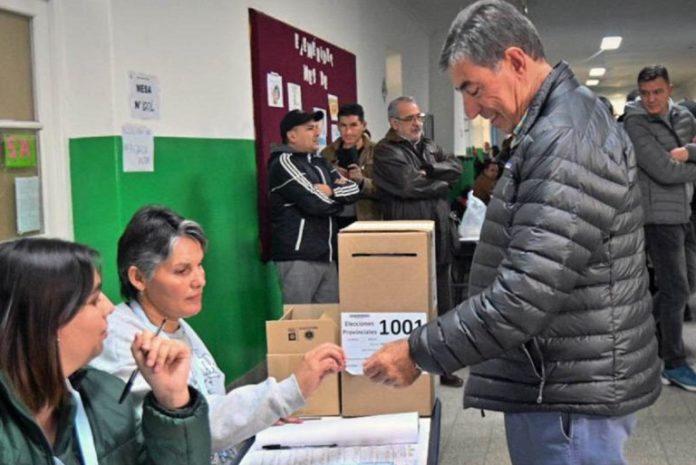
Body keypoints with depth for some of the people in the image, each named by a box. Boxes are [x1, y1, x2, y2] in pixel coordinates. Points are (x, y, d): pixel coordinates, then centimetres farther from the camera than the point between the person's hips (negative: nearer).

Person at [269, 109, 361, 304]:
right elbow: (315, 203, -17)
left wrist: (331, 191, -11)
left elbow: (353, 189, 9)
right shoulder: (283, 162, -8)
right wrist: (338, 201, 3)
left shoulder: (319, 162, 17)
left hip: (326, 255, 8)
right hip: (299, 256, -7)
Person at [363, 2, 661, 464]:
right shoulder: (559, 123, 11)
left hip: (573, 393, -10)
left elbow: (524, 296, -28)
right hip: (560, 379, 10)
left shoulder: (568, 141, -23)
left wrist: (419, 352, -21)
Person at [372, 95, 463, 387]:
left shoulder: (430, 147, 19)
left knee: (442, 305, 11)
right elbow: (410, 186, -18)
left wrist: (429, 171, -12)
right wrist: (441, 183, -3)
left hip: (439, 237, 7)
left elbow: (456, 169, 4)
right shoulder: (386, 153, -5)